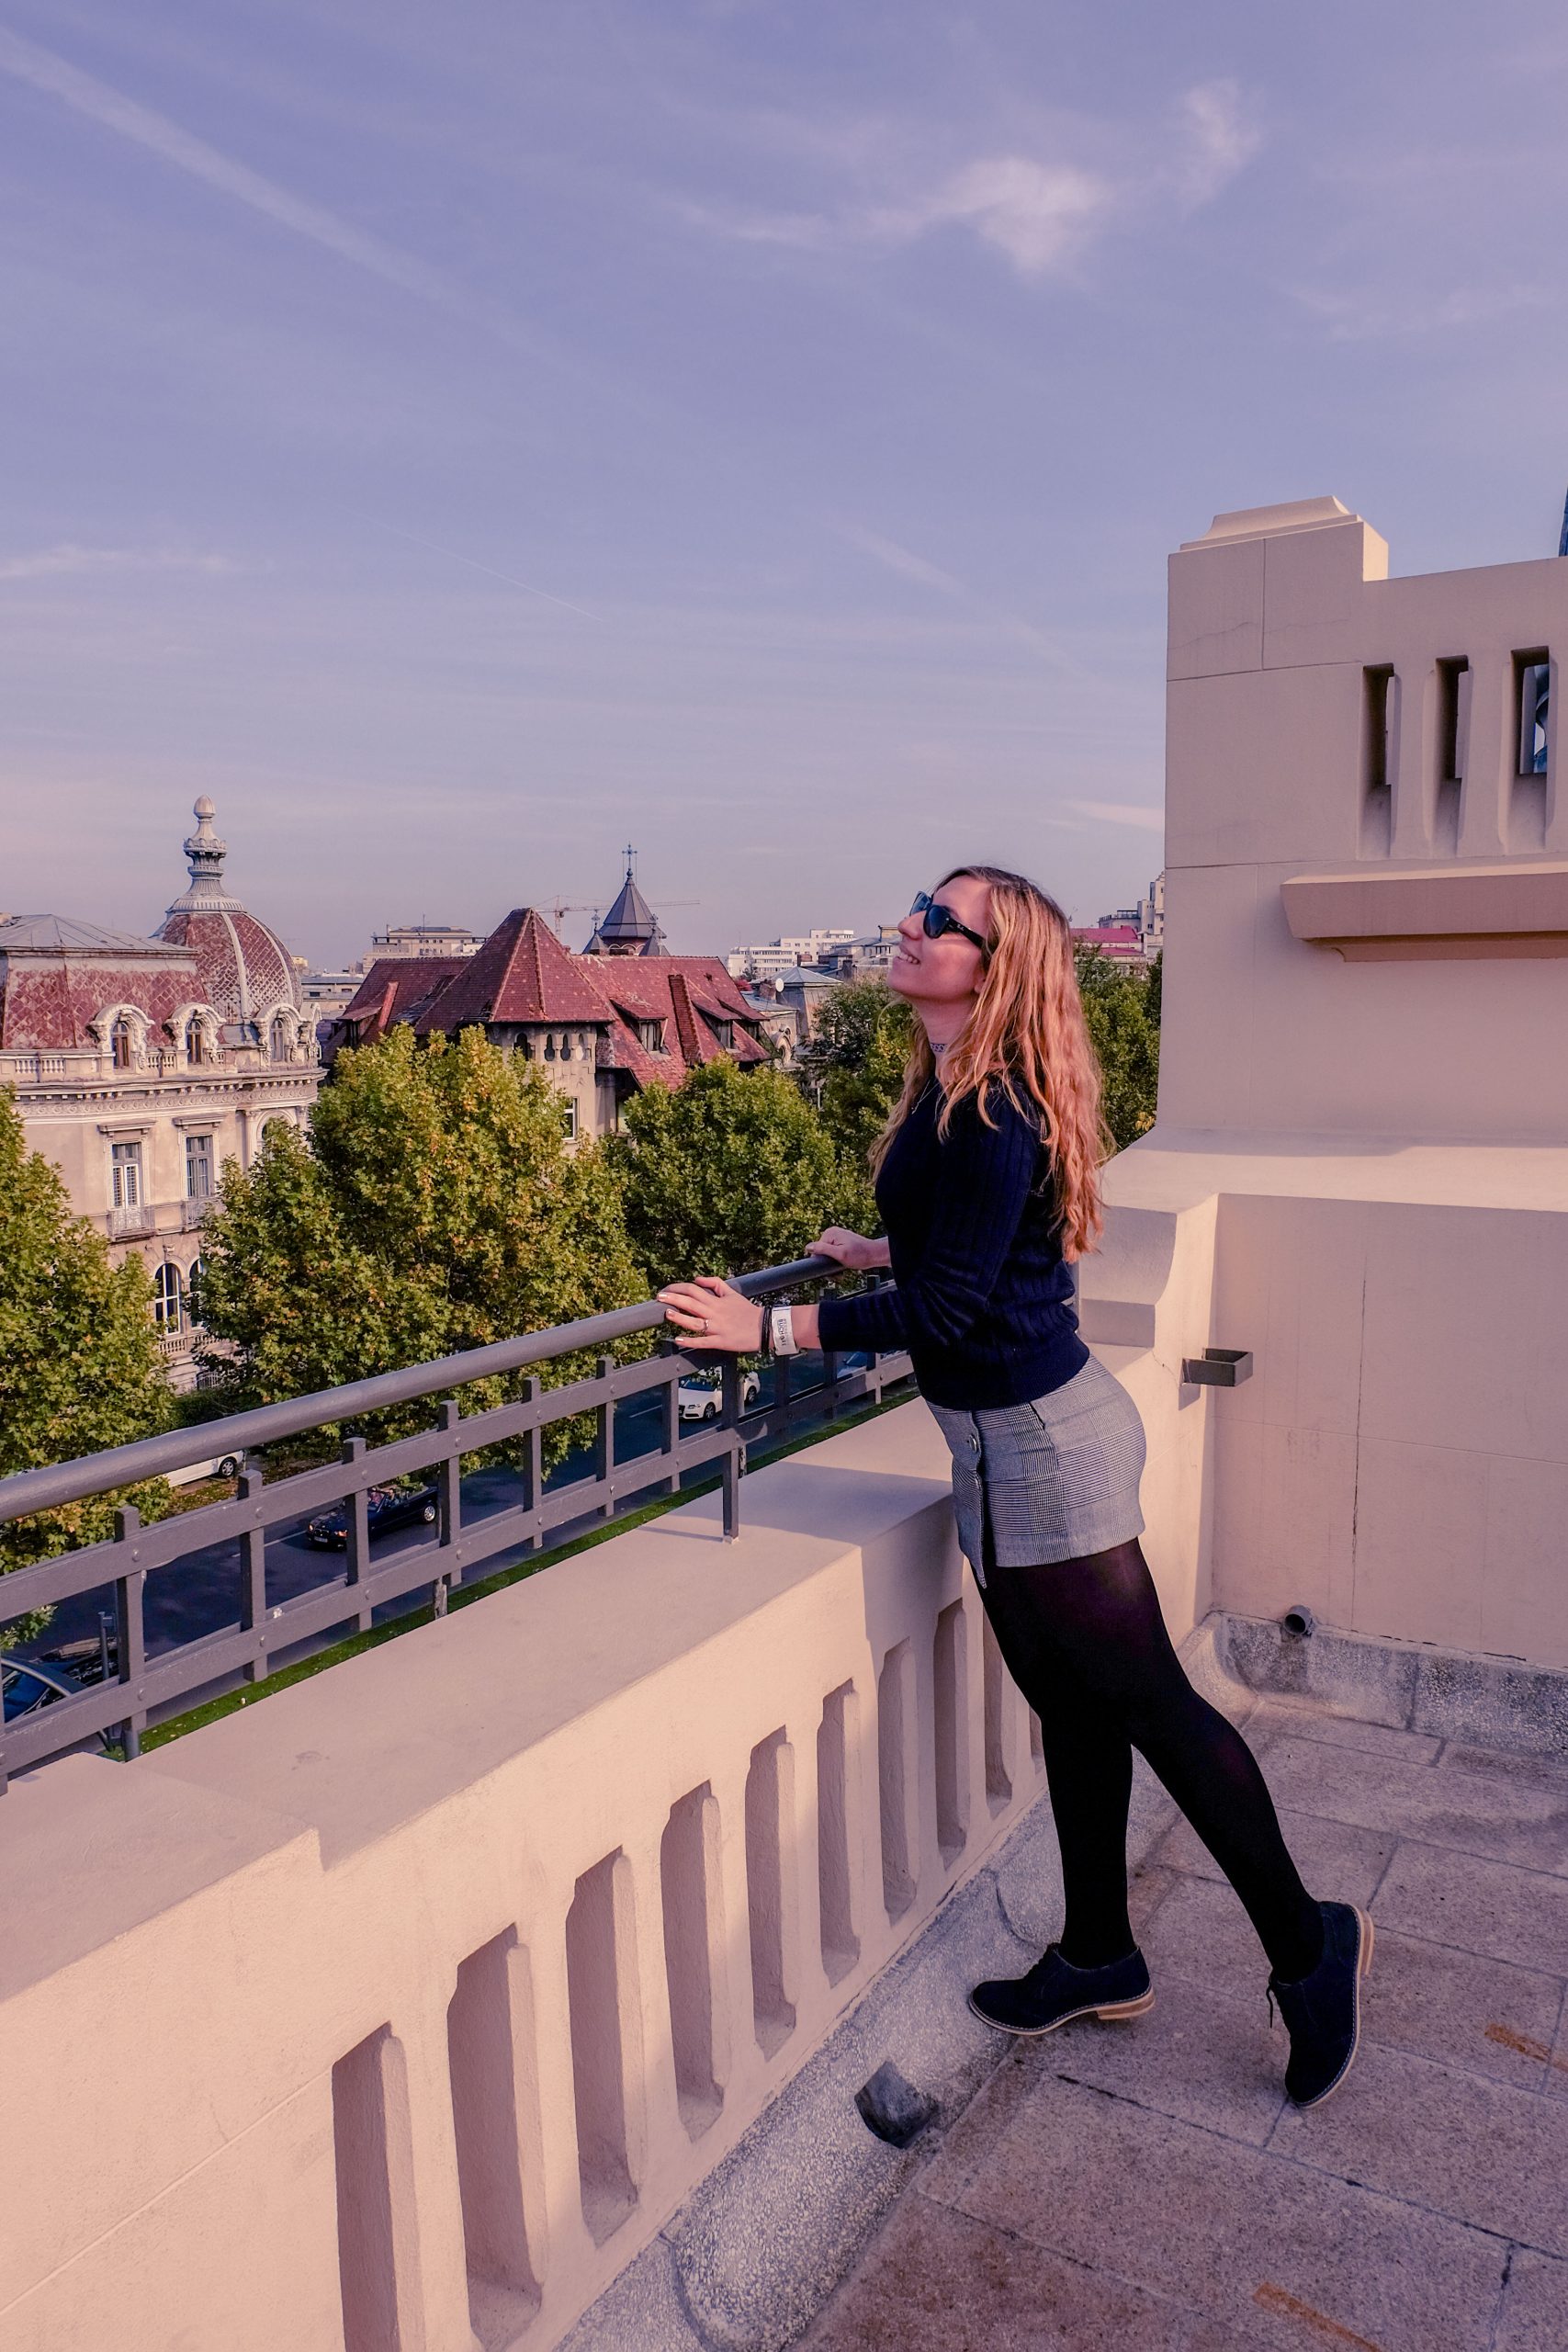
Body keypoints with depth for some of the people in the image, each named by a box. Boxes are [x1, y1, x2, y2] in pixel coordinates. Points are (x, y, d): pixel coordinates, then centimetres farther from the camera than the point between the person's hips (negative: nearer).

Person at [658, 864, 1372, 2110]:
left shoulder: (989, 1117, -23)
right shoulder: (961, 1090, 7)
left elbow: (943, 1310, -23)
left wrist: (768, 1327, -19)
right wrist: (877, 1248, 35)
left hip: (1035, 1438, -10)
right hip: (1017, 1432, 10)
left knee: (1149, 1701, 5)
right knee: (1070, 1701, 19)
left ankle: (1305, 1941, 25)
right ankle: (1100, 1956, 36)